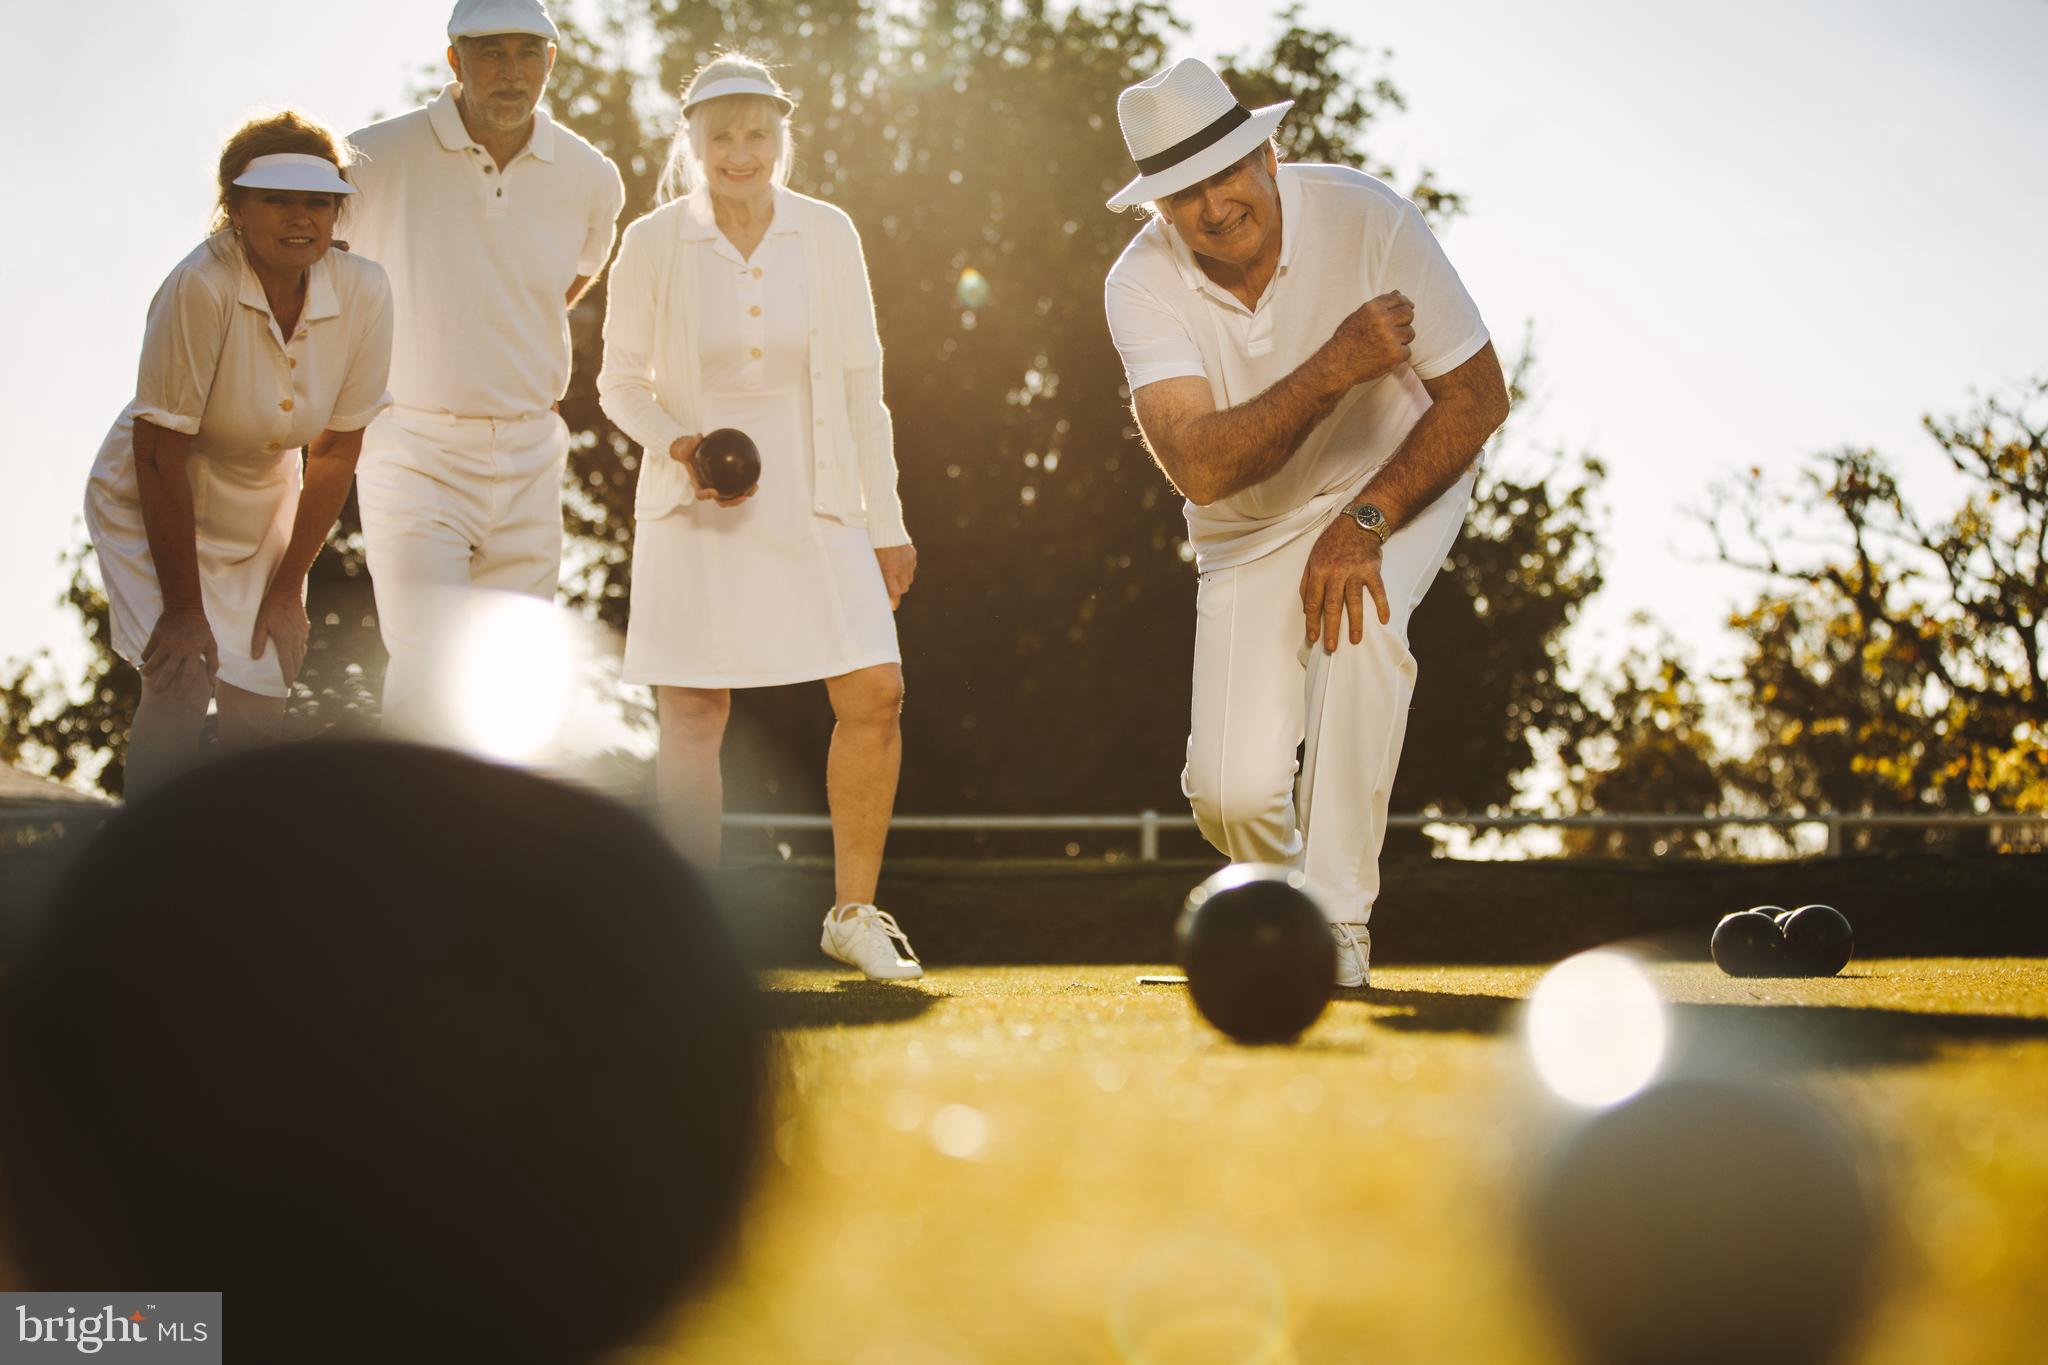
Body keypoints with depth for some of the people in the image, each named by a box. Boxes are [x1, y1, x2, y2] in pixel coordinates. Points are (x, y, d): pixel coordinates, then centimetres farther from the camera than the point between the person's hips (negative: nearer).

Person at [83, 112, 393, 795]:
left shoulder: (363, 291, -16)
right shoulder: (202, 286, -30)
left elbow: (335, 451, -5)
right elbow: (159, 455, -25)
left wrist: (287, 589, -2)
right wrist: (182, 608, -21)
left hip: (261, 516, 4)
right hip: (152, 509, -4)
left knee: (257, 708, -1)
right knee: (181, 684, -18)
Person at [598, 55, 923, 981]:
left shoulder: (826, 236, 1)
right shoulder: (653, 244, -4)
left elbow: (859, 383, 5)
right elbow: (620, 381, 4)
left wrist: (887, 522, 6)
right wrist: (677, 444, -17)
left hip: (812, 504, 2)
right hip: (697, 510, -1)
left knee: (874, 694, -8)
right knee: (693, 719, -4)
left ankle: (853, 913, 8)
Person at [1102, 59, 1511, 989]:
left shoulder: (1366, 221, -24)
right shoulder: (1143, 283, -20)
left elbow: (1477, 397, -20)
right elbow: (1197, 465, -32)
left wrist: (1364, 523, -30)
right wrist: (1335, 369, -43)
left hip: (1401, 479, -1)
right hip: (1250, 526, 2)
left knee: (1356, 614, -36)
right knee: (1233, 794, -12)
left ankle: (1337, 924, -23)